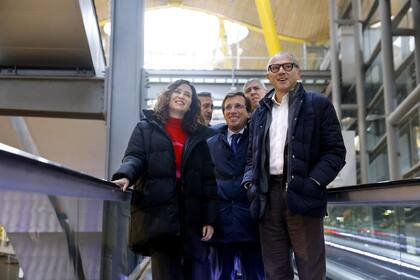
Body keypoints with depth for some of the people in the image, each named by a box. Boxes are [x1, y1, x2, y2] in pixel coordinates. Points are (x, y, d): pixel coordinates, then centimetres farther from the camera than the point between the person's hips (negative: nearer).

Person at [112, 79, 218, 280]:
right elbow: (134, 157, -2)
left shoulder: (198, 136, 17)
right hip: (159, 216, -2)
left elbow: (208, 179, 11)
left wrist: (209, 219, 2)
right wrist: (125, 176, -26)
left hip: (192, 217, 2)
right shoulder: (146, 128, 14)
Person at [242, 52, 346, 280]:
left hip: (301, 195, -4)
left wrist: (313, 182, -13)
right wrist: (249, 182, 3)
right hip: (268, 196, 4)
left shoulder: (318, 104, 6)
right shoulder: (260, 113, 20)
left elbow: (336, 151, 0)